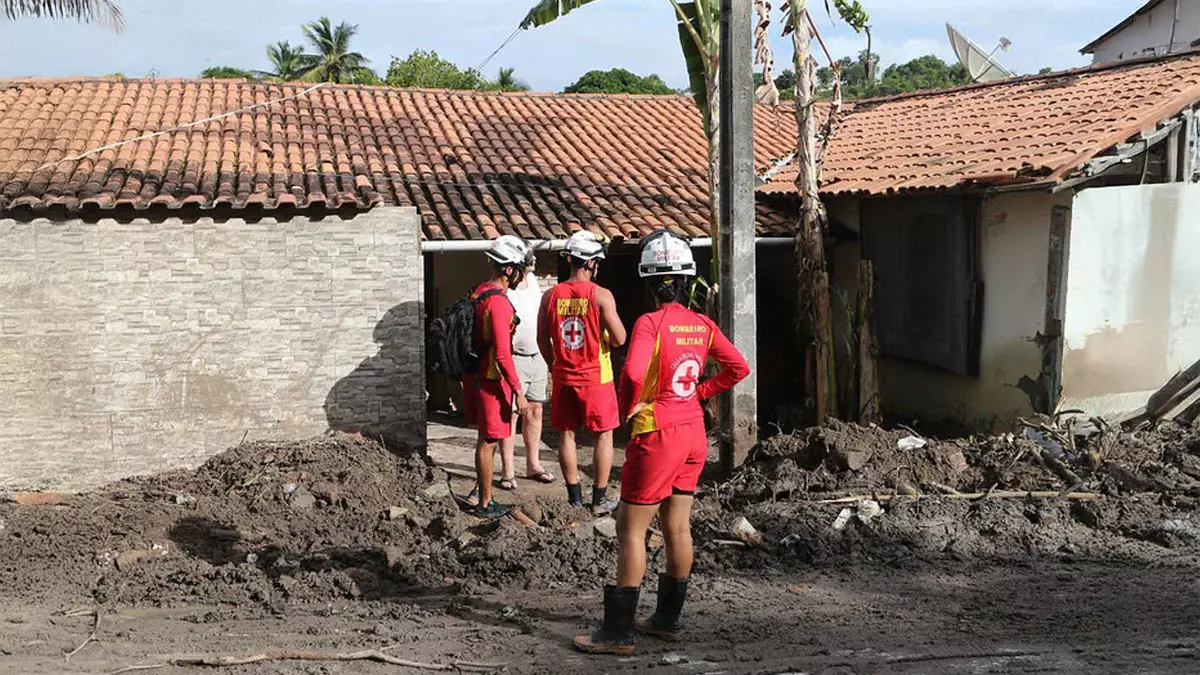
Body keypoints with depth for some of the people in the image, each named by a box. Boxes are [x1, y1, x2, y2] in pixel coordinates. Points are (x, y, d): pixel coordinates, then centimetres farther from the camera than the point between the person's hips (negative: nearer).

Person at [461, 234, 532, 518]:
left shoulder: (479, 292, 7)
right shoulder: (498, 302, -23)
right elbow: (502, 355, -26)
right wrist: (519, 393, -20)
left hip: (475, 375, 9)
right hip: (492, 379, -9)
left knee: (485, 438, 21)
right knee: (489, 441, 2)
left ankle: (480, 489, 32)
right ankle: (485, 504, 12)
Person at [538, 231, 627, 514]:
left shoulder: (551, 296, -1)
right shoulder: (601, 295, -13)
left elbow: (542, 339, 5)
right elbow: (619, 339, -14)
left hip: (563, 377, 4)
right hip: (596, 377, -4)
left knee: (568, 435, 13)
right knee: (603, 436, 8)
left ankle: (574, 496, 17)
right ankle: (600, 498, 10)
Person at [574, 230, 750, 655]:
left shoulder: (650, 323, -16)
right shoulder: (702, 325, 4)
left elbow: (633, 373, -30)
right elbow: (738, 368, 9)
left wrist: (627, 408, -12)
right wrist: (699, 393, 11)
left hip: (657, 436, -7)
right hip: (694, 433, 7)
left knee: (631, 529, -1)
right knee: (677, 527, 15)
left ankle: (618, 632, 0)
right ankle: (668, 619, 25)